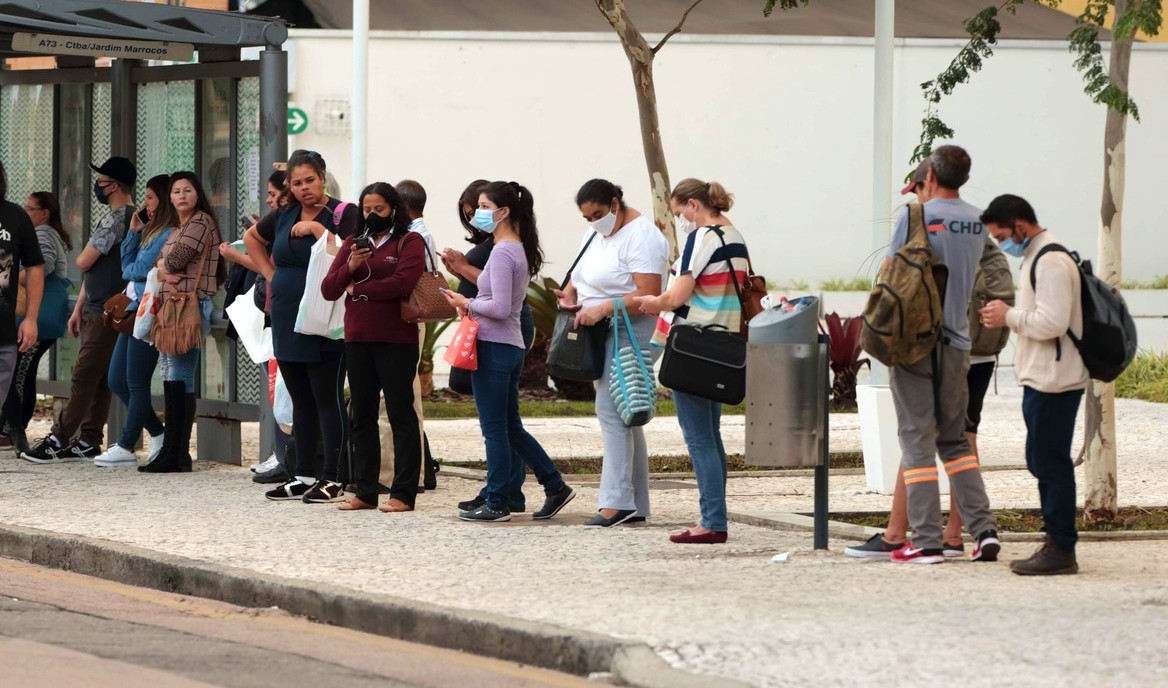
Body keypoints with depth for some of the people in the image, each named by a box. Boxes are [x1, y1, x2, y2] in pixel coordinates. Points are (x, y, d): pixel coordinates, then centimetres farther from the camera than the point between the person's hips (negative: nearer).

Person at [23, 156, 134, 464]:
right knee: (98, 380, 9)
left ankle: (59, 440, -10)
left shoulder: (116, 218, -15)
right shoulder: (131, 217, 18)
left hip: (105, 314, -10)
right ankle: (89, 442, 11)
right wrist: (79, 308, 22)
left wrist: (83, 255, 9)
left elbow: (84, 263, -16)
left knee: (84, 377, -9)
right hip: (98, 310, 10)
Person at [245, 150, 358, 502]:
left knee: (328, 399, -6)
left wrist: (317, 229, -19)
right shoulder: (284, 216, 12)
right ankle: (303, 475, 17)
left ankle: (332, 478, -4)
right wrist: (269, 274, 18)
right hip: (287, 321, 7)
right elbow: (251, 238, 30)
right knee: (301, 400, 12)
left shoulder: (343, 214, -7)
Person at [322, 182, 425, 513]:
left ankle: (403, 494, -4)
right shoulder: (353, 244, 15)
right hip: (357, 338, 6)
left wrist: (359, 289, -5)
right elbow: (328, 289, 8)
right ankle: (365, 492, 13)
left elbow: (402, 283, -17)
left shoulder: (409, 242, -1)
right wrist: (349, 268, -11)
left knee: (401, 414, -4)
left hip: (396, 340, -6)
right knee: (362, 416, 8)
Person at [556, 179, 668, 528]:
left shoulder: (640, 237, -16)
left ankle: (617, 501, -21)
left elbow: (648, 295, -23)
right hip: (603, 334, 10)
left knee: (611, 409, -17)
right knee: (623, 416, 10)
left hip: (632, 333, -10)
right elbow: (581, 273, 26)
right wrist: (570, 295, 3)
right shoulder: (597, 232, 13)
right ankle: (636, 504, 13)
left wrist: (601, 309, -29)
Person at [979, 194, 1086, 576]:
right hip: (1041, 379, 11)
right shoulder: (1036, 258, 18)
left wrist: (1010, 317, -12)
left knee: (1050, 463, -8)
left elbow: (1053, 322, -24)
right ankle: (1056, 544, 18)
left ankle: (1061, 550, -6)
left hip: (1054, 382, -11)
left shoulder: (1051, 262, -16)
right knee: (1042, 462, 13)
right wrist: (1010, 317, 9)